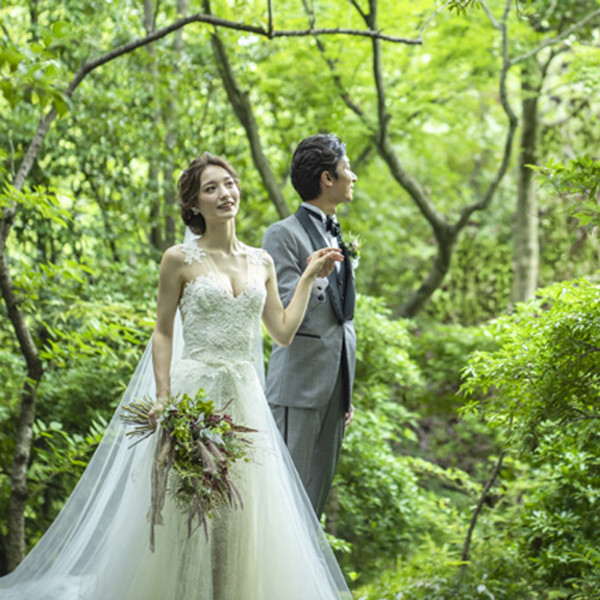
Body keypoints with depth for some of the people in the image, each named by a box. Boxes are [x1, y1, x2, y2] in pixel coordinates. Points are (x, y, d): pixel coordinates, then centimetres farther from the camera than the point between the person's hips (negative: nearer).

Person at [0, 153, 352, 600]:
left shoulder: (261, 263, 11)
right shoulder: (180, 260, -2)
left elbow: (284, 332, 12)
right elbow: (163, 333, 0)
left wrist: (309, 277, 10)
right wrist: (163, 397, -10)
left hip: (245, 395, 4)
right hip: (195, 390, -4)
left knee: (240, 510, 5)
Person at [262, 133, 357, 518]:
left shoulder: (338, 238, 19)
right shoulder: (284, 235, -6)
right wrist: (315, 277, -24)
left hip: (334, 385, 8)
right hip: (300, 385, -8)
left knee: (318, 489, 9)